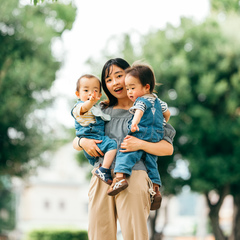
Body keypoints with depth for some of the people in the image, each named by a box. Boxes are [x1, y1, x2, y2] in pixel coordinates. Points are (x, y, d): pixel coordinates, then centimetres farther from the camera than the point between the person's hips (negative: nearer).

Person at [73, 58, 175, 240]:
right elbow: (75, 142, 26)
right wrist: (83, 142, 2)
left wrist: (140, 144, -13)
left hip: (133, 175, -4)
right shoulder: (103, 111, 22)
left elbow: (168, 148, 3)